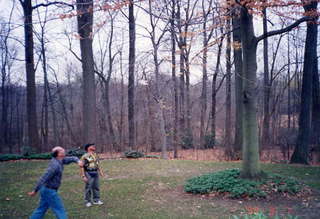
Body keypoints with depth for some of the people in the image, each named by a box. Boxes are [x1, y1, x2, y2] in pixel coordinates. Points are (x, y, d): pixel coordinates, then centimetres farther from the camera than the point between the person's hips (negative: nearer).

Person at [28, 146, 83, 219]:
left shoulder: (59, 160, 3)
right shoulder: (55, 165, -24)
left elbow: (71, 158, 11)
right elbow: (44, 178, -25)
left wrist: (78, 161, -12)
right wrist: (35, 191, -23)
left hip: (46, 189, 9)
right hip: (49, 191, -9)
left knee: (41, 209, 17)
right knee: (60, 210, 0)